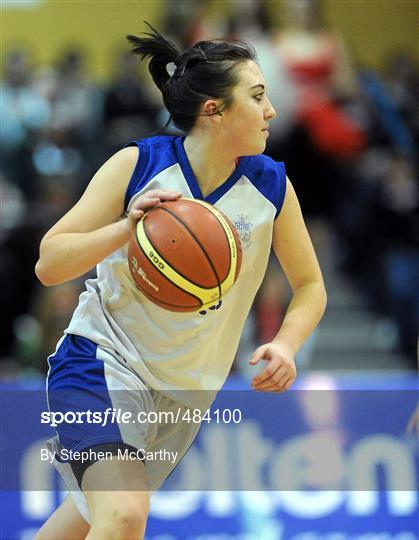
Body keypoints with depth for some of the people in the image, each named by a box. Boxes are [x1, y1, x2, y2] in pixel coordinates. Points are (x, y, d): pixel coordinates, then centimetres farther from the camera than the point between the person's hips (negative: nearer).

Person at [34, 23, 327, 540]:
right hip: (102, 362, -5)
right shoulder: (138, 165, -15)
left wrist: (285, 346, -13)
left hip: (187, 389, 5)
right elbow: (48, 264, -16)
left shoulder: (271, 185, -6)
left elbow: (309, 285, 7)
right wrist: (126, 227, -32)